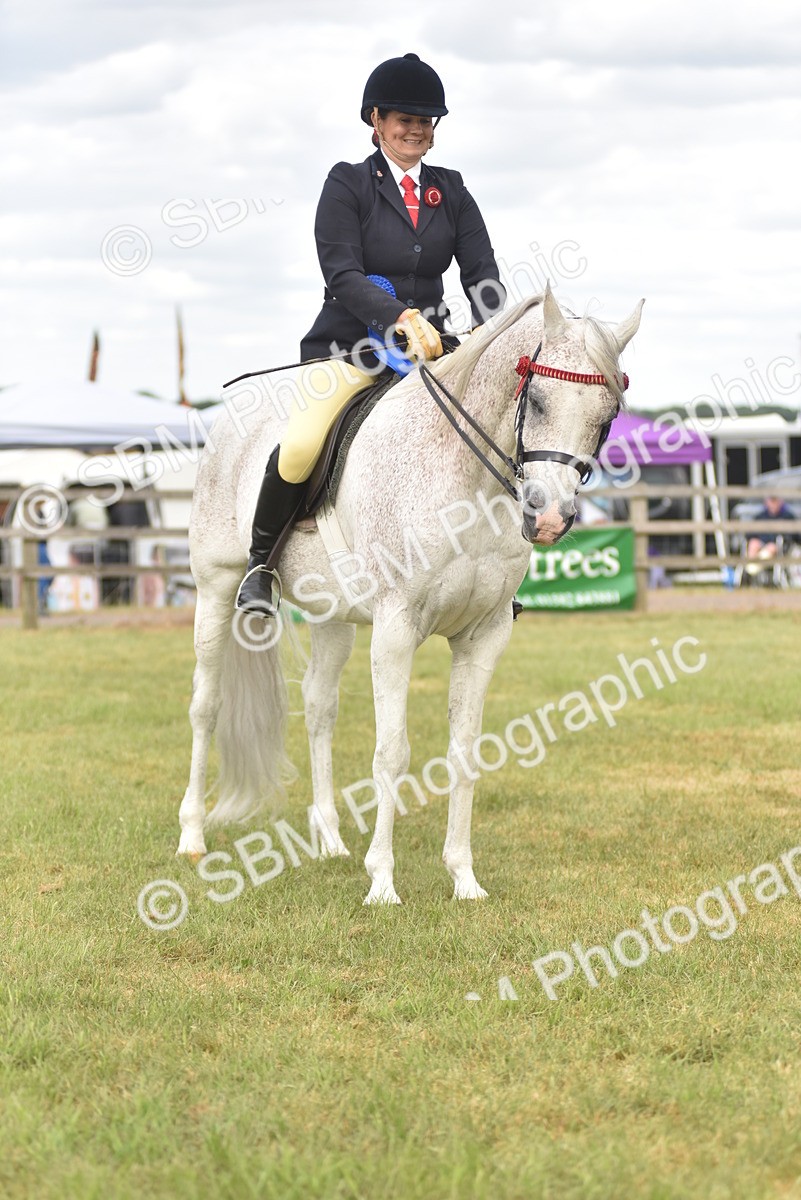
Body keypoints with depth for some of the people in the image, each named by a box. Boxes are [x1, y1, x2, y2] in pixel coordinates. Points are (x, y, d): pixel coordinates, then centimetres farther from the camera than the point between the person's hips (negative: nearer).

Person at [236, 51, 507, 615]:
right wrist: (400, 317, -30)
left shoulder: (451, 192, 12)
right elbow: (342, 274, -14)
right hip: (350, 347, -4)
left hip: (428, 347, 4)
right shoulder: (348, 184, -2)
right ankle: (262, 564, -3)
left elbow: (482, 272, 3)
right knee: (300, 448, -27)